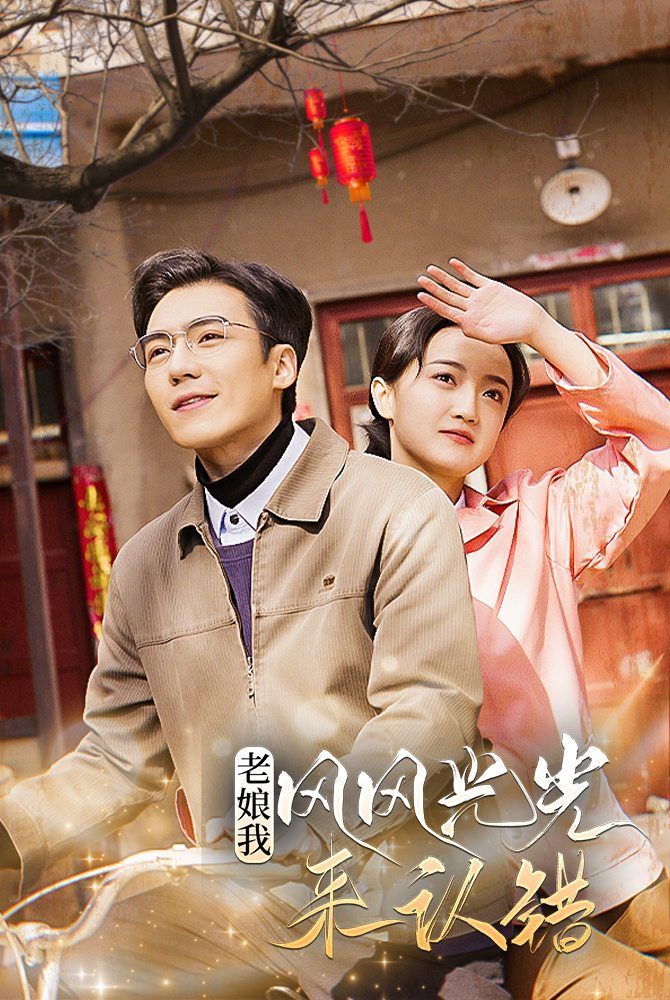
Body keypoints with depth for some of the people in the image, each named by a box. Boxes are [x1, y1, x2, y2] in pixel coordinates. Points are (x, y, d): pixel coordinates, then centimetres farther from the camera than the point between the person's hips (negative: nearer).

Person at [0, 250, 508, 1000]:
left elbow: (428, 717, -14)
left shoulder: (399, 514, -4)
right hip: (246, 909, 3)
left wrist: (272, 861, -24)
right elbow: (116, 760, 16)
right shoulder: (142, 568, 12)